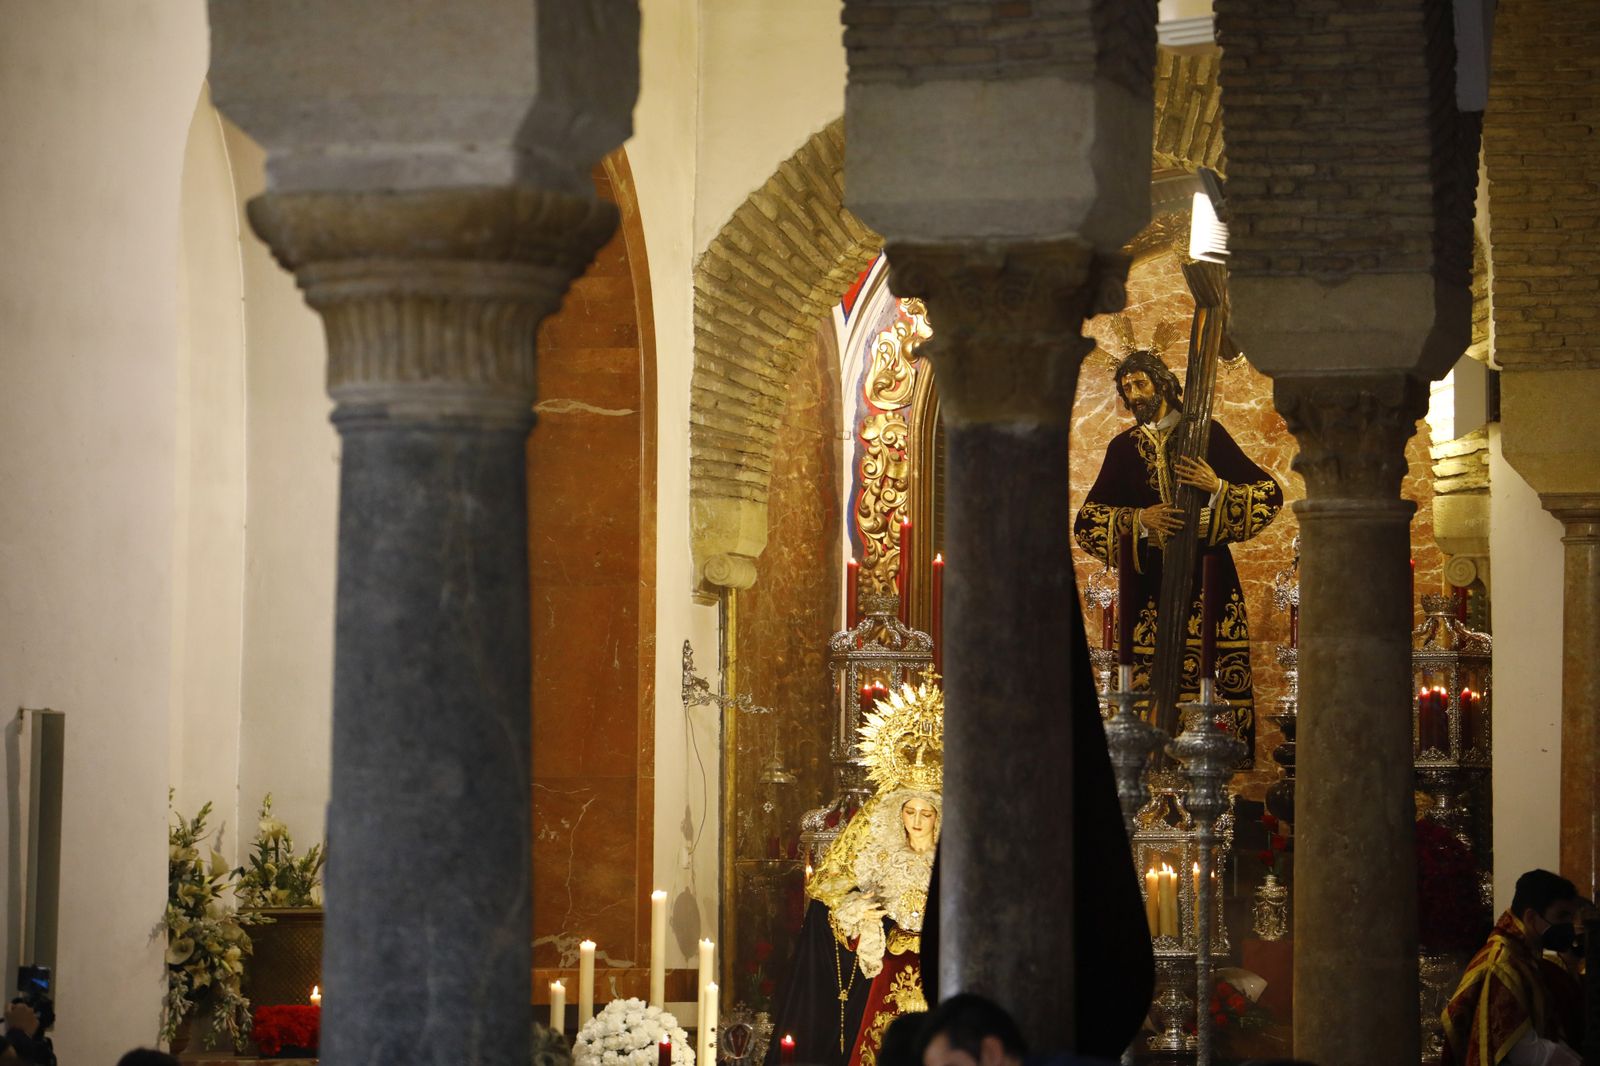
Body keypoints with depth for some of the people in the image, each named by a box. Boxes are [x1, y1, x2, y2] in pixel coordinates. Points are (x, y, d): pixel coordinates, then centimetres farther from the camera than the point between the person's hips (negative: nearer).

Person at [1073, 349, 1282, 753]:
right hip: (1149, 579, 2)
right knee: (1150, 685, -7)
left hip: (1206, 572, -2)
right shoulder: (1123, 447, 15)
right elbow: (1086, 521, 9)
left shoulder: (1206, 433, 8)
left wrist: (1218, 488, -15)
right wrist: (1138, 518, -8)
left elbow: (1270, 493, 3)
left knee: (1229, 676, -12)